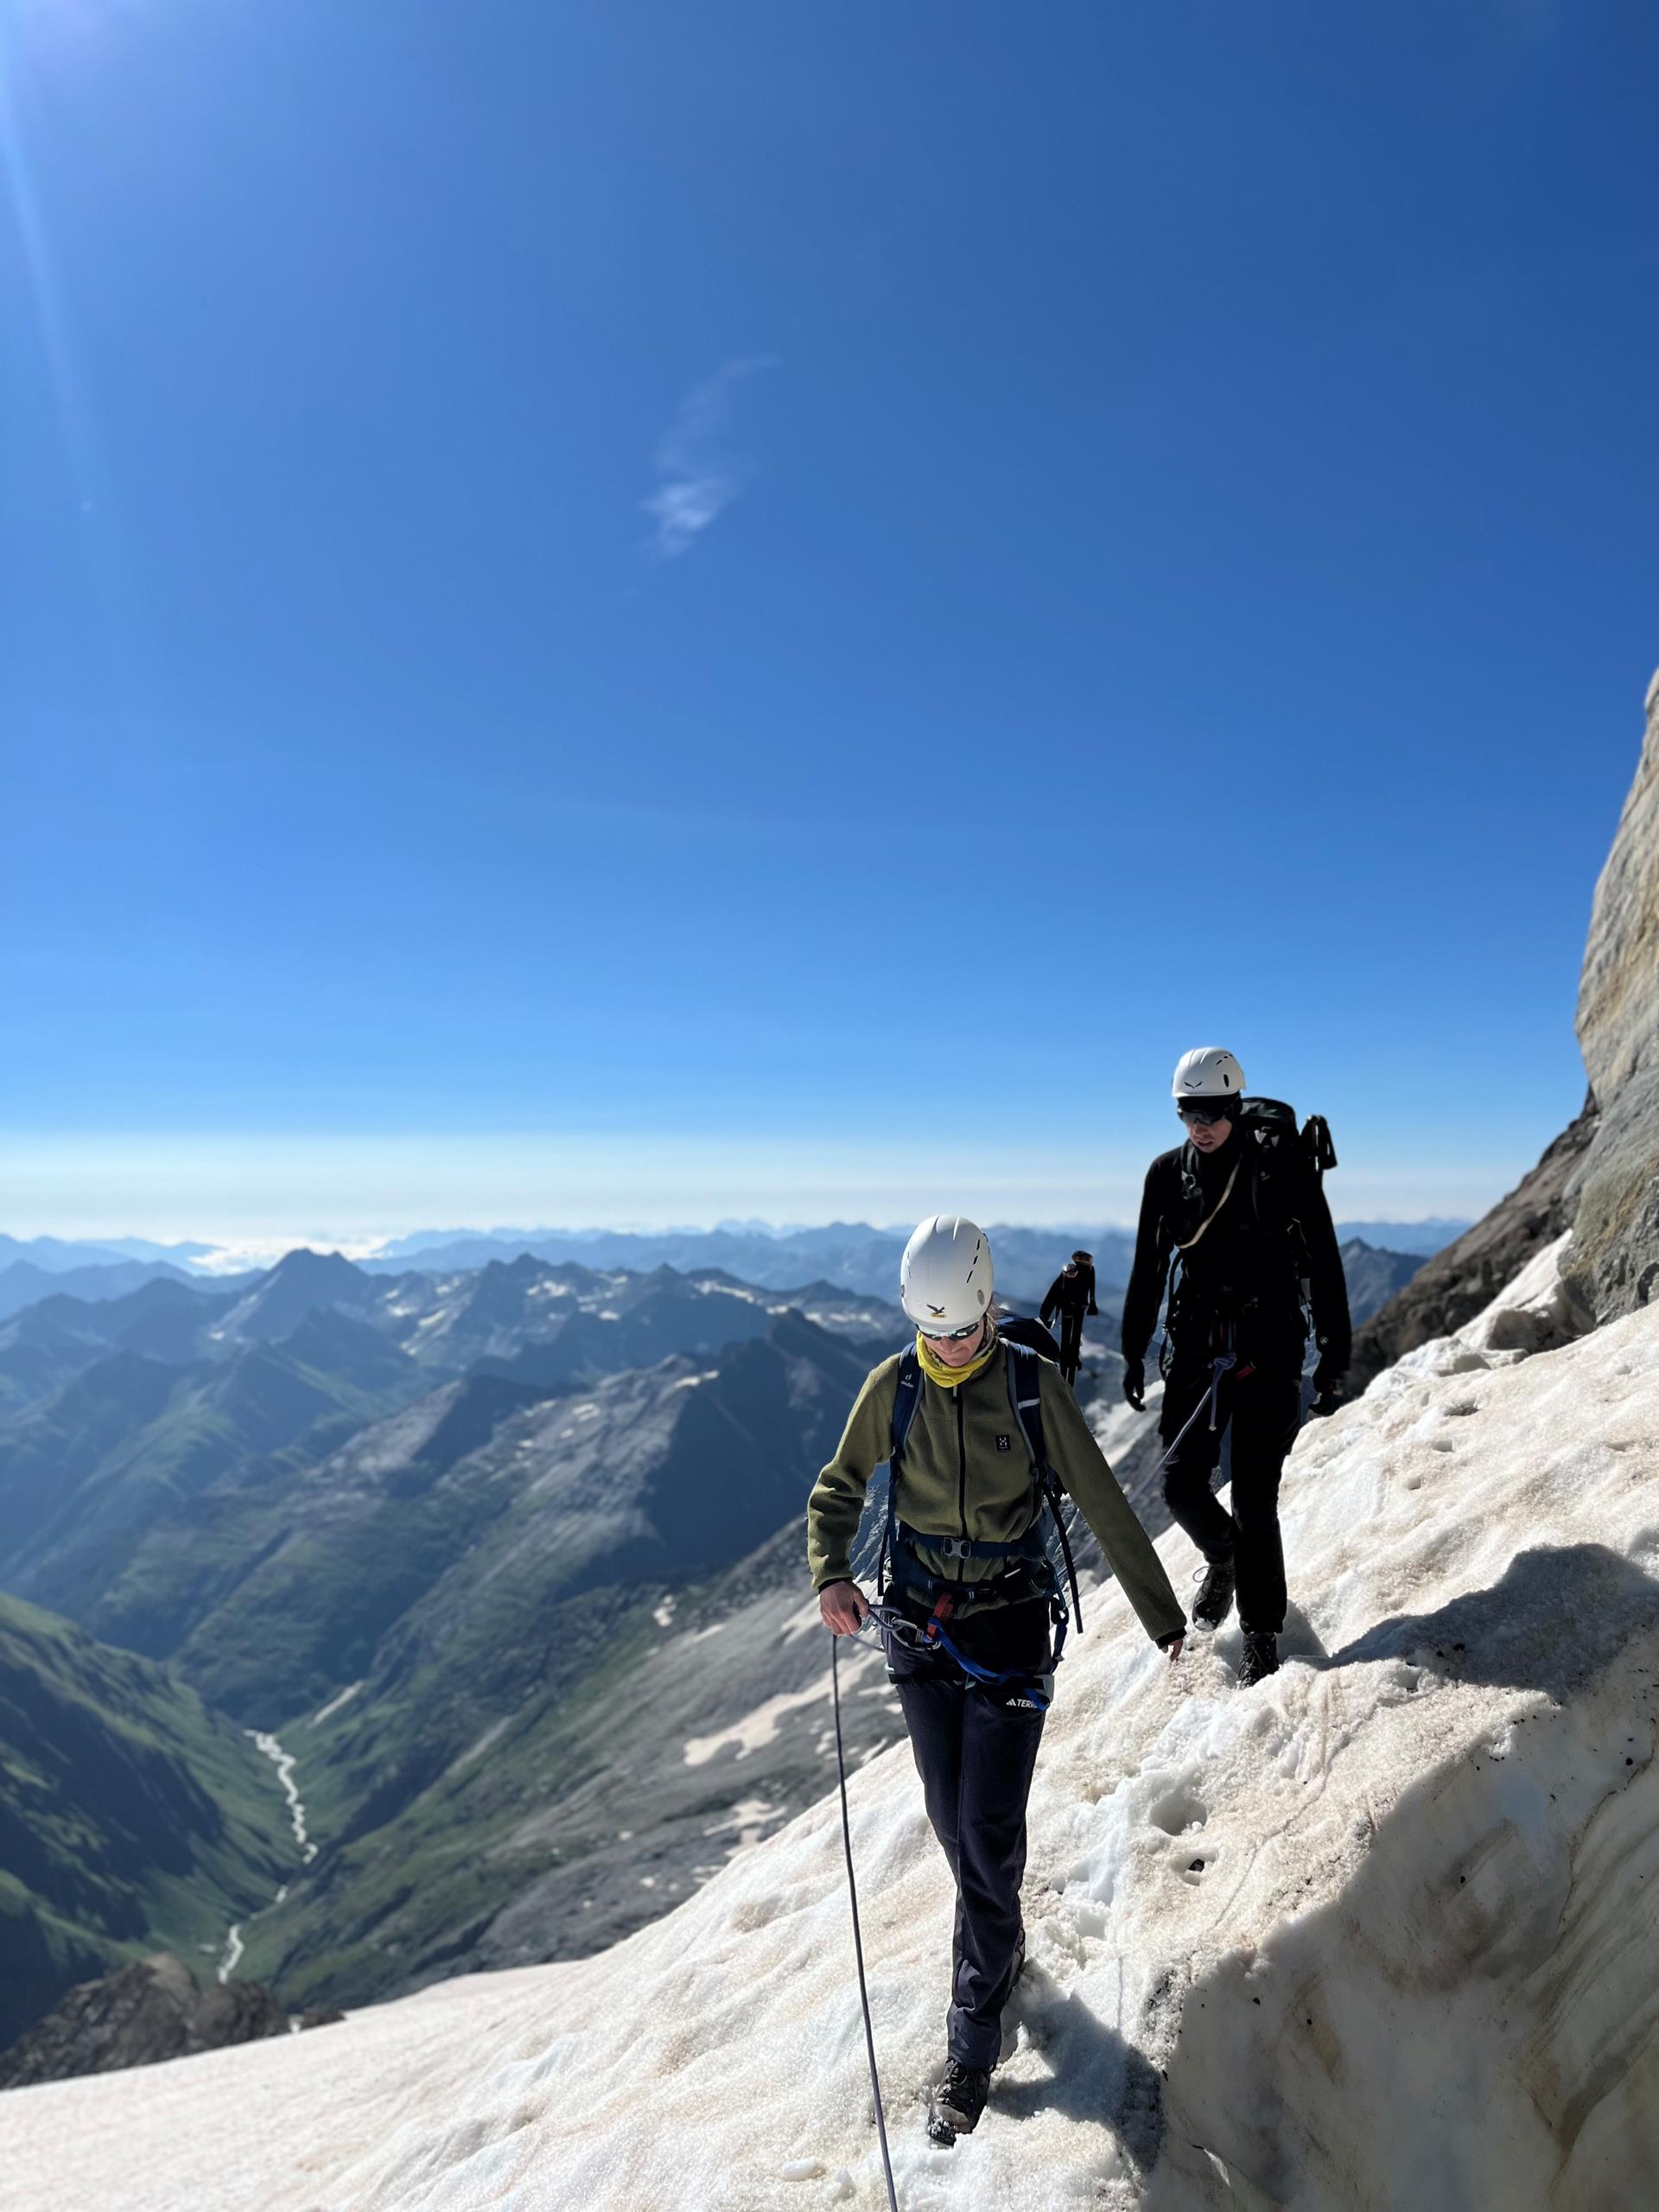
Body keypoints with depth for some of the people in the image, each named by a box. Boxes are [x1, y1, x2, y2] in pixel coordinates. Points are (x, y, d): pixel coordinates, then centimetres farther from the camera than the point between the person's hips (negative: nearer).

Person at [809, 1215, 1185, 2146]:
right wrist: (831, 1575, -12)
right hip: (921, 1626, 3)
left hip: (1010, 1625, -2)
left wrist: (1162, 1612, 2)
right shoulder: (895, 1384, -7)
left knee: (990, 1831, -1)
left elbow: (1103, 1502, -5)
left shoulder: (1032, 1382, -12)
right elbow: (840, 1486, 5)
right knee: (953, 1819, 16)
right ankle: (1002, 1942, 45)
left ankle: (974, 2039, 18)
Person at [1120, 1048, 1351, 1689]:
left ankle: (1262, 1637, 14)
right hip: (1195, 1348, 4)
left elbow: (1324, 1263, -2)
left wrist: (1334, 1352, -3)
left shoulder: (1283, 1166, -8)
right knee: (1181, 1484, 0)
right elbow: (1147, 1269, 11)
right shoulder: (1168, 1173, 3)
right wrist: (1134, 1350, 13)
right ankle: (1221, 1560, 33)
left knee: (1254, 1500, -4)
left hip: (1268, 1352, -3)